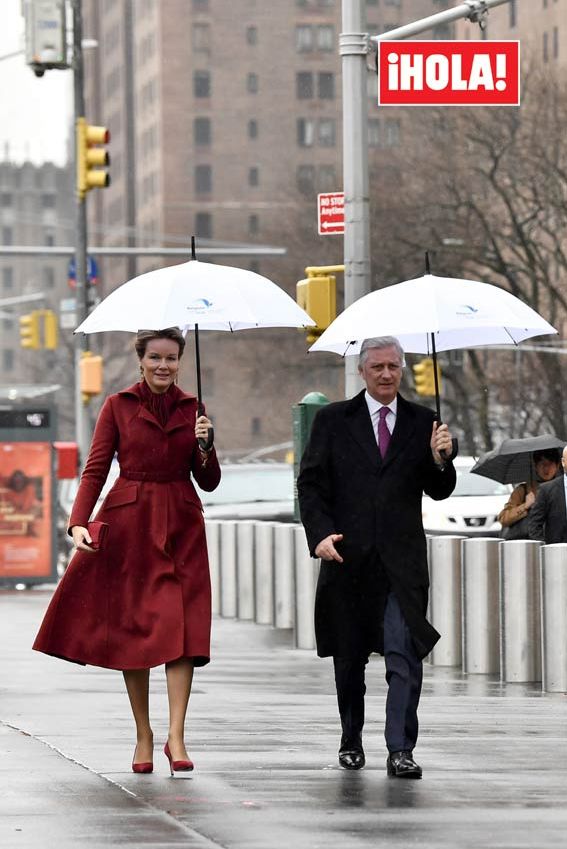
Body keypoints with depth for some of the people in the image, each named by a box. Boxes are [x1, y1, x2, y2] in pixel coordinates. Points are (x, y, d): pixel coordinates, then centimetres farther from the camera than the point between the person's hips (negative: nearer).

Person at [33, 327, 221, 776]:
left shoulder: (191, 409, 9)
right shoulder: (119, 406, 3)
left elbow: (209, 481, 9)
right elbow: (96, 469, 0)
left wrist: (205, 444, -9)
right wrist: (79, 521, -13)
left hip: (180, 526, 1)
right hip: (128, 524, -1)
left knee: (181, 628, -11)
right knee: (131, 627, 1)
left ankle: (176, 736, -13)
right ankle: (143, 736, 12)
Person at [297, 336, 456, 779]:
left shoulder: (422, 422, 8)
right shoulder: (333, 420, 5)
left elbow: (439, 491, 8)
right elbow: (310, 483, 3)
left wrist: (439, 460, -13)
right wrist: (320, 534, -11)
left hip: (402, 559, 0)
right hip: (348, 556, 1)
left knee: (404, 655, -13)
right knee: (349, 658, 11)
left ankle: (400, 750, -15)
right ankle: (351, 740, 27)